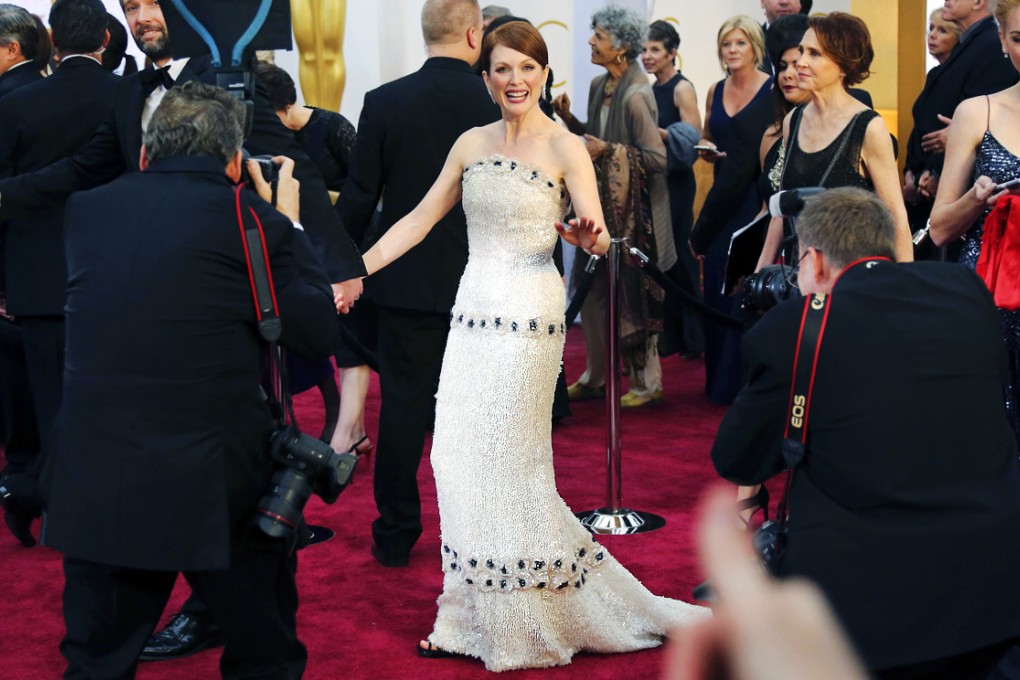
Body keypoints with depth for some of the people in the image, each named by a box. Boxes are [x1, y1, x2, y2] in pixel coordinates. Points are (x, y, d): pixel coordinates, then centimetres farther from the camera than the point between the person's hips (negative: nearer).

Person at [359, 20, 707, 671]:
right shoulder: (473, 144, 11)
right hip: (474, 311, 6)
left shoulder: (566, 147, -4)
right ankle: (479, 620, 14)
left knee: (505, 460, -3)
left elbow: (599, 236, -12)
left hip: (529, 314, -6)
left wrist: (591, 236, -36)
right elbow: (421, 219, 14)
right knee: (461, 457, 4)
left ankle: (524, 622, 13)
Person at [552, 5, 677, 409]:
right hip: (603, 201, 8)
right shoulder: (599, 85, 5)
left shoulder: (636, 95, -20)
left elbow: (657, 157, -20)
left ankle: (647, 383, 16)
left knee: (632, 293, 2)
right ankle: (594, 376, 26)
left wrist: (608, 150, -22)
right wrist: (569, 119, 2)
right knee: (590, 287, 12)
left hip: (633, 210, -8)